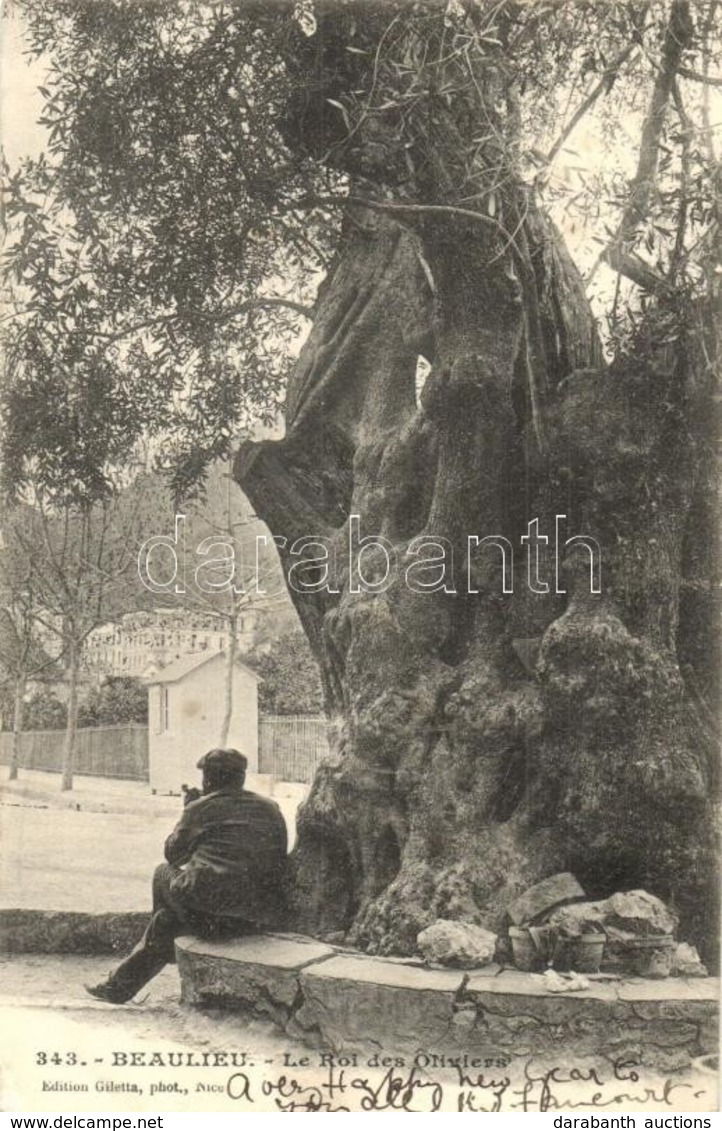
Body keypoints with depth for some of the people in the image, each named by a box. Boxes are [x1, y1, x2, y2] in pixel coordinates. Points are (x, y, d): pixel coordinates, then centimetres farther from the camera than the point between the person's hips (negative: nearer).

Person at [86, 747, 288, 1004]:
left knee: (164, 873, 25)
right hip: (264, 917, 6)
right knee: (165, 918, 27)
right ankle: (120, 985, 38)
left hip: (211, 911, -5)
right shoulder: (271, 809, 14)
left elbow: (173, 854, 13)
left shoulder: (201, 808, 0)